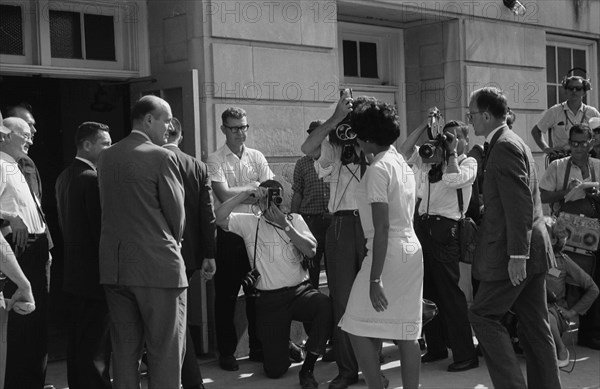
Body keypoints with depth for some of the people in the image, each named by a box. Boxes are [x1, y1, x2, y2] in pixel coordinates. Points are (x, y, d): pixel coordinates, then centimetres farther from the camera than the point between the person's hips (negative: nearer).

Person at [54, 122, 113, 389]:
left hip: (74, 272, 9)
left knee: (78, 341, 16)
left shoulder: (64, 177, 11)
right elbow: (101, 227, -20)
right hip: (94, 273, -9)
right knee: (96, 346, -2)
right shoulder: (92, 178, -18)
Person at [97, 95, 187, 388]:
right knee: (165, 352, 2)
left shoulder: (105, 157, 7)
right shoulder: (161, 157, -10)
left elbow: (108, 209, 11)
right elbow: (176, 213, -6)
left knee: (124, 349, 13)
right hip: (157, 265, -6)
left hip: (113, 266, 6)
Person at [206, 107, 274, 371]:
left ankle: (258, 348, 22)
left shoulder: (257, 157, 8)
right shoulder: (215, 160, -3)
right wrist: (253, 187, -8)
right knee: (226, 295, 4)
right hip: (229, 233, -3)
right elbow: (224, 195, -14)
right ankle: (226, 352, 16)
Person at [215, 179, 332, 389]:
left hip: (300, 291, 1)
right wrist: (245, 195, -16)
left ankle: (307, 369, -15)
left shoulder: (295, 220, 8)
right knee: (275, 370, -5)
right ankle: (281, 345, 36)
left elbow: (311, 251, -7)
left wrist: (285, 225, -14)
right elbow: (219, 218, -12)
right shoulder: (249, 222, 3)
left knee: (325, 304, -36)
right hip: (269, 299, -1)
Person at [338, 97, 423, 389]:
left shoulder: (378, 168, -14)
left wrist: (375, 279, -21)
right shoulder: (401, 162, 13)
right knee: (406, 332, 10)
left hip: (388, 253, -9)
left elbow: (382, 228, -21)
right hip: (411, 252, 9)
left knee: (358, 330, 1)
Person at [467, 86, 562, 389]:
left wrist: (517, 255, -23)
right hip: (530, 251, 10)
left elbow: (519, 204, -22)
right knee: (534, 326, 12)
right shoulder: (510, 143, 17)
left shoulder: (504, 147, -14)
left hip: (517, 253, -10)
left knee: (482, 315, -3)